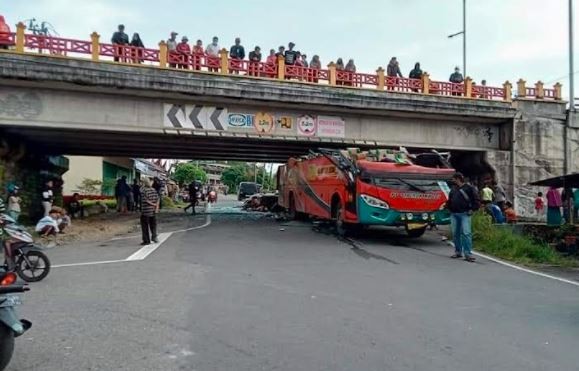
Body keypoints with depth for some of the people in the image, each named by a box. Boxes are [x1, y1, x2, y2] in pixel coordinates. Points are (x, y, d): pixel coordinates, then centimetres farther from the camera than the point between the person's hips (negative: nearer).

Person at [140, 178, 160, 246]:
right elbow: (157, 199, 2)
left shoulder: (143, 190, -12)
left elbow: (145, 200, -17)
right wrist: (156, 207, -3)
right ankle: (154, 237, 12)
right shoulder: (153, 190, 7)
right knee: (153, 224, 18)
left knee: (145, 226, 3)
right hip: (153, 211, 6)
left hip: (145, 211, -5)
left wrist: (153, 204, -8)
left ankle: (146, 240, 7)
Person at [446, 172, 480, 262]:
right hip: (454, 214, 6)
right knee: (455, 233, 8)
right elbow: (449, 200, 26)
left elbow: (476, 200, -3)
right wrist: (449, 208, 14)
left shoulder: (469, 188, -1)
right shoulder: (453, 189, 16)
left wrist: (472, 209, -9)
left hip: (465, 214, -6)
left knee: (466, 233, -11)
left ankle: (468, 253, -10)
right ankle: (458, 252, 17)